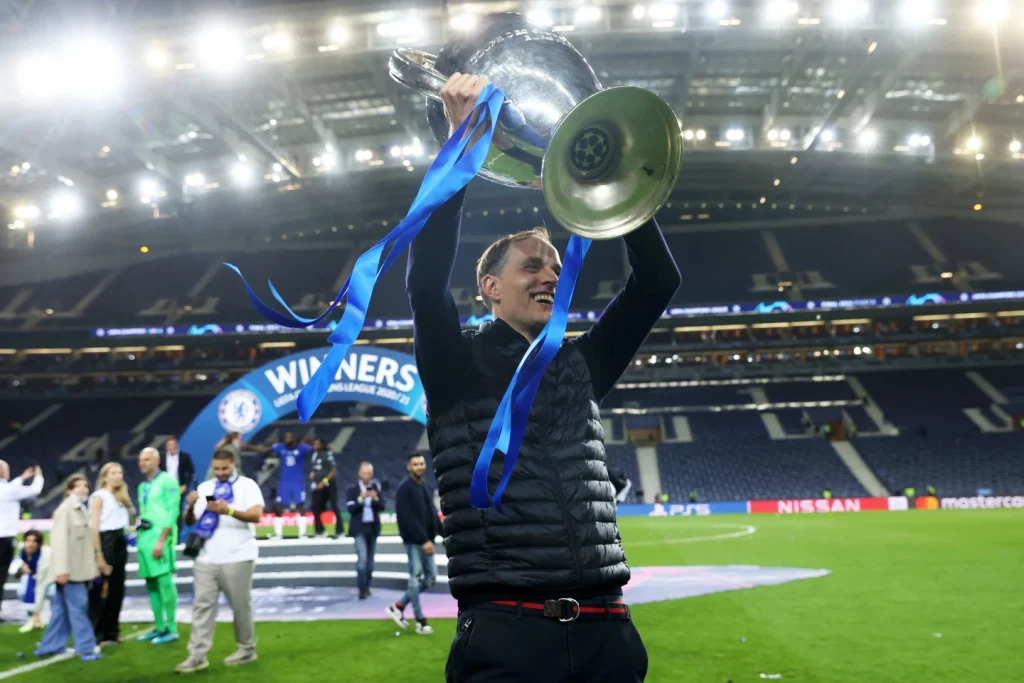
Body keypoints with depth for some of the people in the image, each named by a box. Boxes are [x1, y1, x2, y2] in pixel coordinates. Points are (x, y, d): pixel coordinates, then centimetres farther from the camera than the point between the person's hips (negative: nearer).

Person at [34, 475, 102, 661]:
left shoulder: (81, 509, 16)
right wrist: (62, 569, -24)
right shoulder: (65, 509, -12)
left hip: (79, 568, 9)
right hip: (69, 569, -9)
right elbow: (60, 540, -19)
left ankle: (50, 647, 20)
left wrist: (90, 567, 18)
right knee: (78, 607, -7)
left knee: (61, 608, 13)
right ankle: (86, 647, -4)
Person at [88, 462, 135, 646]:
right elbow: (94, 527, -12)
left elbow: (127, 522, 11)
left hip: (120, 543, 8)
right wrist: (99, 555, -18)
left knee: (117, 589, 10)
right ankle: (96, 635, 2)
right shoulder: (99, 497, -4)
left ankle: (111, 632, 18)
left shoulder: (121, 497, 18)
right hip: (105, 542, -7)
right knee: (102, 590, -4)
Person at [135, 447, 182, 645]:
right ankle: (159, 627, 18)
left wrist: (162, 540, -18)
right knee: (151, 585, 11)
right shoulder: (142, 486, 17)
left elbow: (173, 511, -13)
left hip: (160, 536, -8)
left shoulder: (167, 481, -6)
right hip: (144, 537, 8)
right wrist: (140, 538, 11)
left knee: (165, 582, -8)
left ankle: (171, 629, -2)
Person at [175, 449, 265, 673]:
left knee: (240, 605, 3)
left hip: (237, 558, -4)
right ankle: (197, 656, 6)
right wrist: (190, 506, -9)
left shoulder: (247, 485, -3)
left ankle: (246, 650, 17)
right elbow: (190, 522, 12)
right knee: (202, 605, 2)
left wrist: (229, 511, -30)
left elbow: (256, 516, -16)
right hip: (207, 559, 5)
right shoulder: (205, 487, 12)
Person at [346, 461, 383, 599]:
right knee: (362, 558, -13)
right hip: (359, 528, -4)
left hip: (373, 527, 4)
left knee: (370, 559, 10)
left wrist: (375, 499, -22)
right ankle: (362, 589, -9)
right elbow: (351, 509, -11)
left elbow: (382, 506, -4)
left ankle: (367, 586, 21)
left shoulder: (375, 488, 4)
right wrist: (361, 498, -24)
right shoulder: (353, 490, -3)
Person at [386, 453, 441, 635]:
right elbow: (408, 518, -20)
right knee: (416, 578, -1)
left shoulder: (426, 487, 14)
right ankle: (420, 621, 9)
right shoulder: (405, 488, -13)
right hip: (413, 541, -8)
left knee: (430, 577, 10)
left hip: (426, 540, 8)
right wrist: (424, 540, -23)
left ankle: (398, 606, 21)